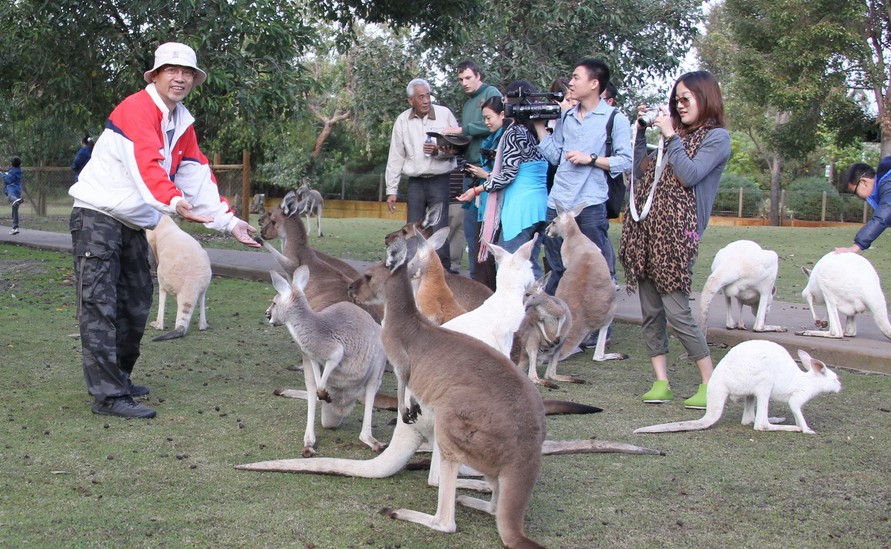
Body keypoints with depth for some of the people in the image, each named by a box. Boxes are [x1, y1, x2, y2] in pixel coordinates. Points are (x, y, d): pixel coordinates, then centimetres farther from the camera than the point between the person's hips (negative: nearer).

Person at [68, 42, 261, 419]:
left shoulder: (182, 123, 11)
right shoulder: (137, 109, -16)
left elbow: (198, 176, 8)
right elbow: (146, 164, -33)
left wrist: (230, 221, 0)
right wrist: (174, 202, -49)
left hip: (133, 225, 9)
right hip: (97, 217, -9)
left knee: (135, 306, 14)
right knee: (99, 306, -11)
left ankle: (119, 378, 27)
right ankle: (107, 395, -13)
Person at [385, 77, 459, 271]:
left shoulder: (444, 114, -2)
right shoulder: (402, 121, 4)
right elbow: (395, 158, 6)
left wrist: (439, 151, -17)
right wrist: (391, 190, 4)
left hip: (439, 181, -2)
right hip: (415, 182, 3)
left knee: (439, 231, -6)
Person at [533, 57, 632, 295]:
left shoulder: (615, 119, -2)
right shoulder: (566, 118, 15)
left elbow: (626, 161, -7)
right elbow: (555, 156, 12)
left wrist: (591, 158, -15)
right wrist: (540, 126, 8)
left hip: (590, 205, -5)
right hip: (557, 204, 5)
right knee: (557, 269, 15)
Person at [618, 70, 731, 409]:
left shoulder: (717, 137, 1)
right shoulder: (679, 135, 23)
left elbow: (689, 175, -13)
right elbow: (641, 173, 22)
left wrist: (670, 136, -8)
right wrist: (641, 132, 17)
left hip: (676, 231, -7)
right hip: (645, 227, 8)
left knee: (677, 310, -11)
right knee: (650, 311, 5)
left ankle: (711, 383, -1)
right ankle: (661, 382, 9)